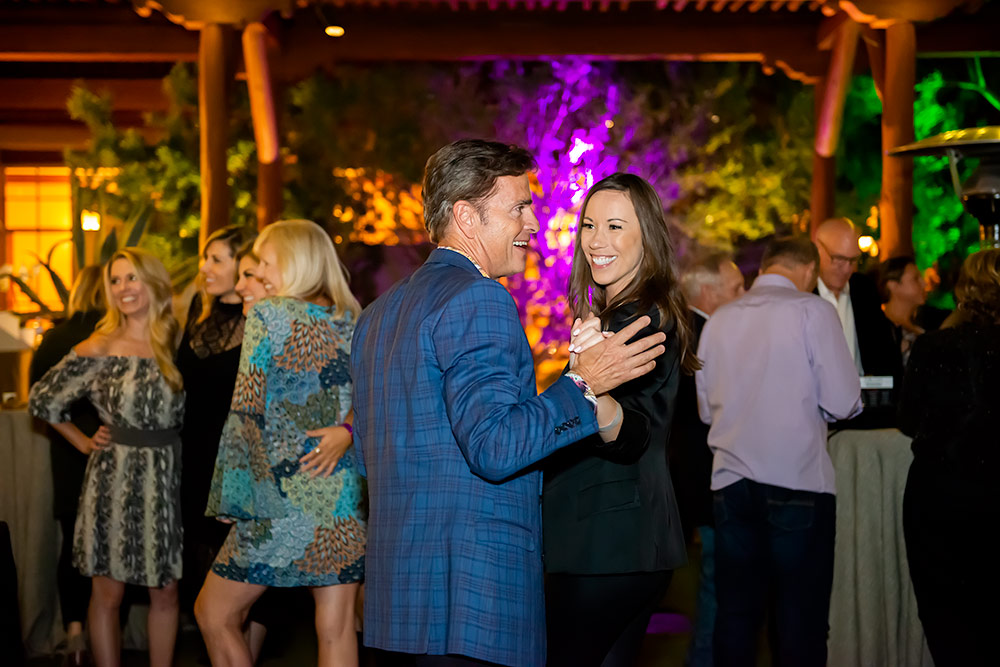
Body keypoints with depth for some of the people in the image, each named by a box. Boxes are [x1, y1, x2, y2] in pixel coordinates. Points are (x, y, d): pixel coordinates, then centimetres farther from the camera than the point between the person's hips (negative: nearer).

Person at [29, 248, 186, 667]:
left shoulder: (176, 343, 3)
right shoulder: (98, 349, -7)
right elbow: (42, 400, 2)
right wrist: (84, 443, 2)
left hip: (167, 480, 3)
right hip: (115, 480, -3)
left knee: (166, 591, 9)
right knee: (108, 593, 6)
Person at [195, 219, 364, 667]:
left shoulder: (266, 314, -5)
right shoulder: (354, 322, 10)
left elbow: (246, 410, -7)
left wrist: (239, 492, 0)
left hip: (283, 499, -6)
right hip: (344, 499, 6)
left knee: (214, 613, 10)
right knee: (336, 629, 7)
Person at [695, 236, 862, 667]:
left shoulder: (718, 320, 9)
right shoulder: (812, 311, -4)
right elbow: (843, 404, -7)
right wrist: (811, 407, 13)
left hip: (731, 482, 4)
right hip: (798, 481, -4)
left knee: (736, 613, 10)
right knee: (801, 617, 3)